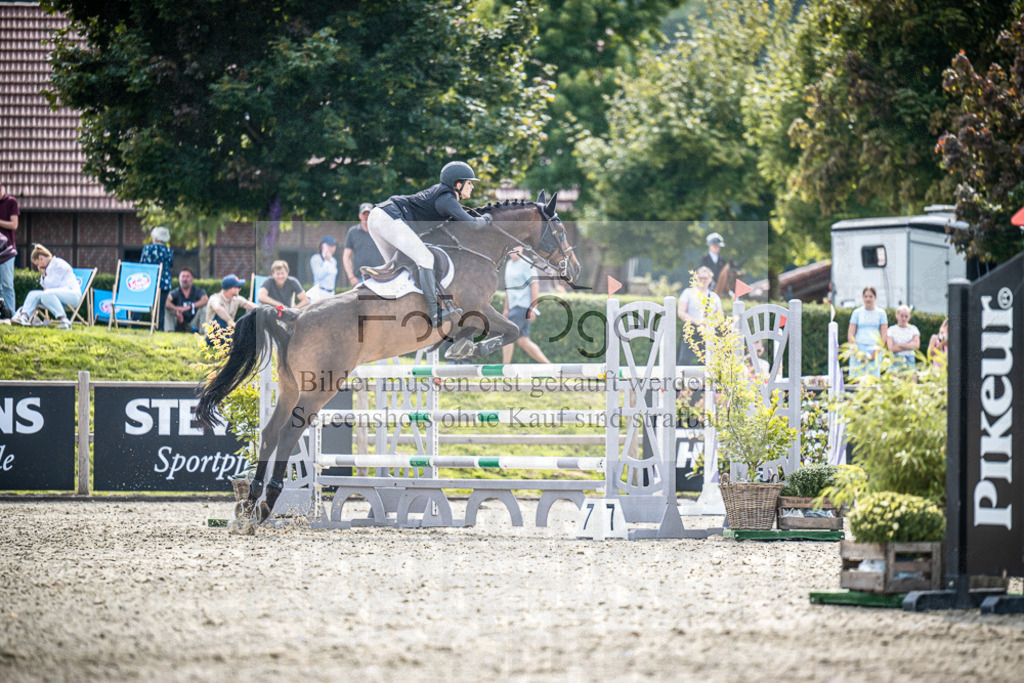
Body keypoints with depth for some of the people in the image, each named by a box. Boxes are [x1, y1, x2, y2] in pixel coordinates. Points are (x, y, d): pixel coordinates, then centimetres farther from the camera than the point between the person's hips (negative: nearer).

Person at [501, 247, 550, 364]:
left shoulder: (526, 264, -10)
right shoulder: (509, 264, 17)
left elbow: (535, 286, -14)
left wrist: (533, 308, -19)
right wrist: (506, 309, 21)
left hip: (524, 305, -9)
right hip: (515, 306, 9)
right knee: (523, 341, 4)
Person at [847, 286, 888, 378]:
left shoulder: (881, 313, 9)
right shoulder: (857, 312, 10)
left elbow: (884, 335, 5)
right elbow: (850, 334, 7)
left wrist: (876, 352, -6)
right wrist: (856, 351, -6)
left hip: (875, 349, 0)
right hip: (859, 349, 0)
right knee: (857, 378, -11)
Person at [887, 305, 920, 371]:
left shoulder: (913, 329, 9)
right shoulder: (892, 329, 5)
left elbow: (916, 345, -6)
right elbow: (891, 348, -6)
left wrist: (899, 345, -10)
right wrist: (909, 346, -7)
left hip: (909, 358, 1)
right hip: (896, 359, -1)